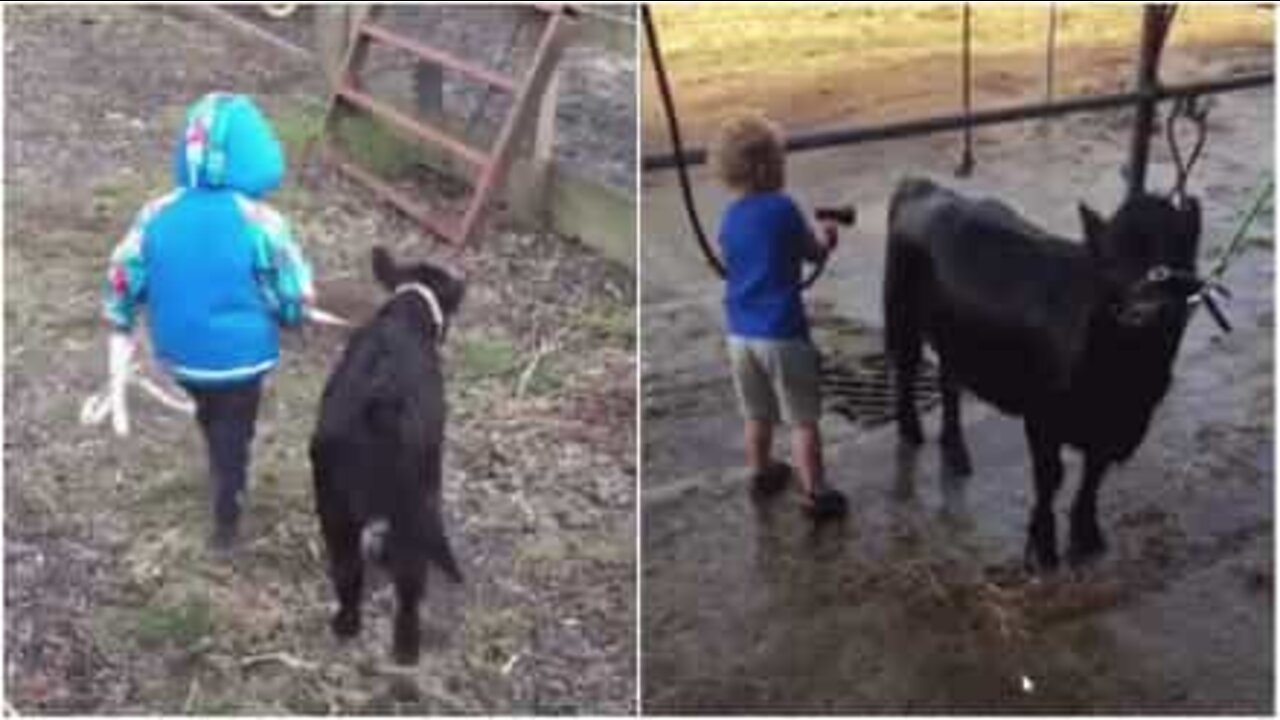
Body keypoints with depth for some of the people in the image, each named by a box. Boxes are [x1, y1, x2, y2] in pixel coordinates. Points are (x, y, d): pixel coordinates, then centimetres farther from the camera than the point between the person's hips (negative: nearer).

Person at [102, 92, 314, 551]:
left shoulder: (157, 214, -13)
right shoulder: (260, 222, -24)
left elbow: (123, 275, -2)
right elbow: (296, 295, -17)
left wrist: (120, 329, 14)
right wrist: (291, 317, 7)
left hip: (180, 352, 4)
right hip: (241, 355, -4)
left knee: (211, 422, 32)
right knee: (232, 434, 19)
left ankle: (223, 478, 56)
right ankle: (225, 520, 34)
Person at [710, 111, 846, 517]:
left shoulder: (729, 218, 4)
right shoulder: (783, 208, -14)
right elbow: (815, 254, -3)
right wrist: (825, 238, 19)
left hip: (741, 333, 6)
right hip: (782, 333, -6)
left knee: (757, 414, 21)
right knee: (802, 418, 2)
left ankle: (761, 472, 35)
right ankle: (814, 492, 4)